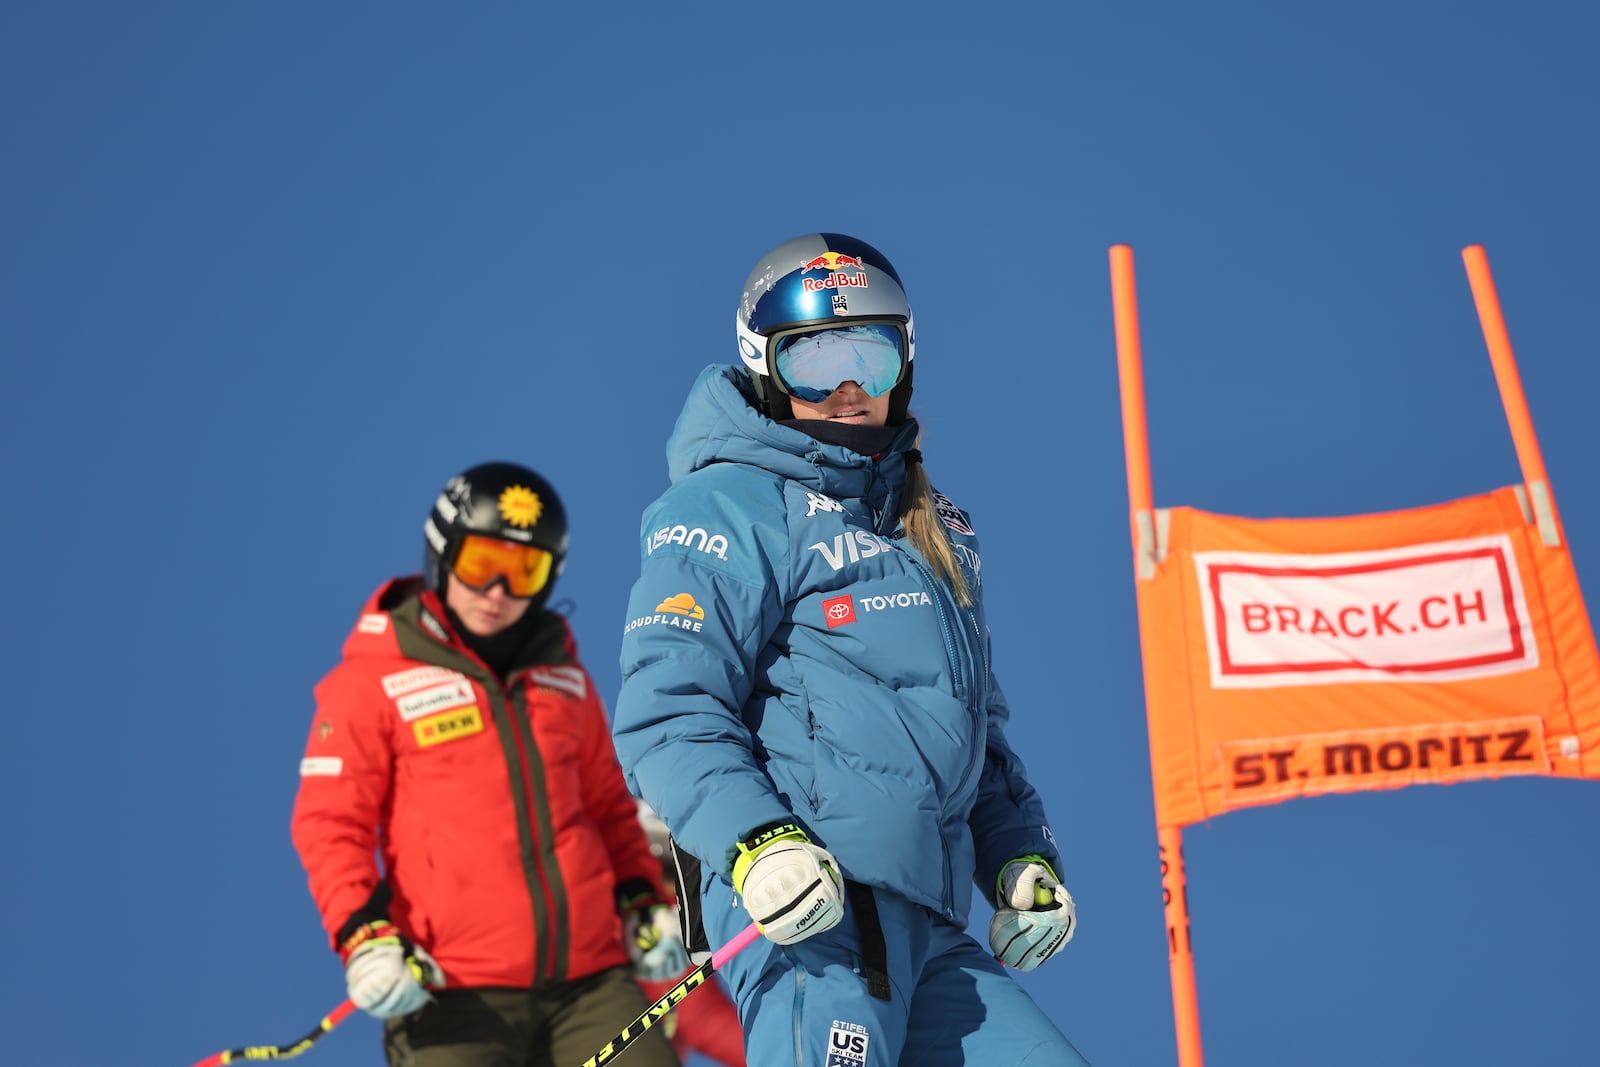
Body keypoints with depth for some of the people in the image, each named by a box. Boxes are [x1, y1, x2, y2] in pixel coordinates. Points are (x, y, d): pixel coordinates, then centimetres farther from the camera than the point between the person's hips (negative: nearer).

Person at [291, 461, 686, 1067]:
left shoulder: (563, 674, 16)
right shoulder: (374, 679, 1)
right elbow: (330, 822, -1)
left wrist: (642, 899, 12)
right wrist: (364, 934, -13)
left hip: (590, 980, 5)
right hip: (454, 993, -4)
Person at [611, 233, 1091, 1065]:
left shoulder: (937, 531, 25)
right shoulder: (732, 508, 0)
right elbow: (666, 711, -9)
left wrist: (1022, 856, 17)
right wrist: (754, 843, -24)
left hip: (931, 921, 8)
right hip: (810, 903, -8)